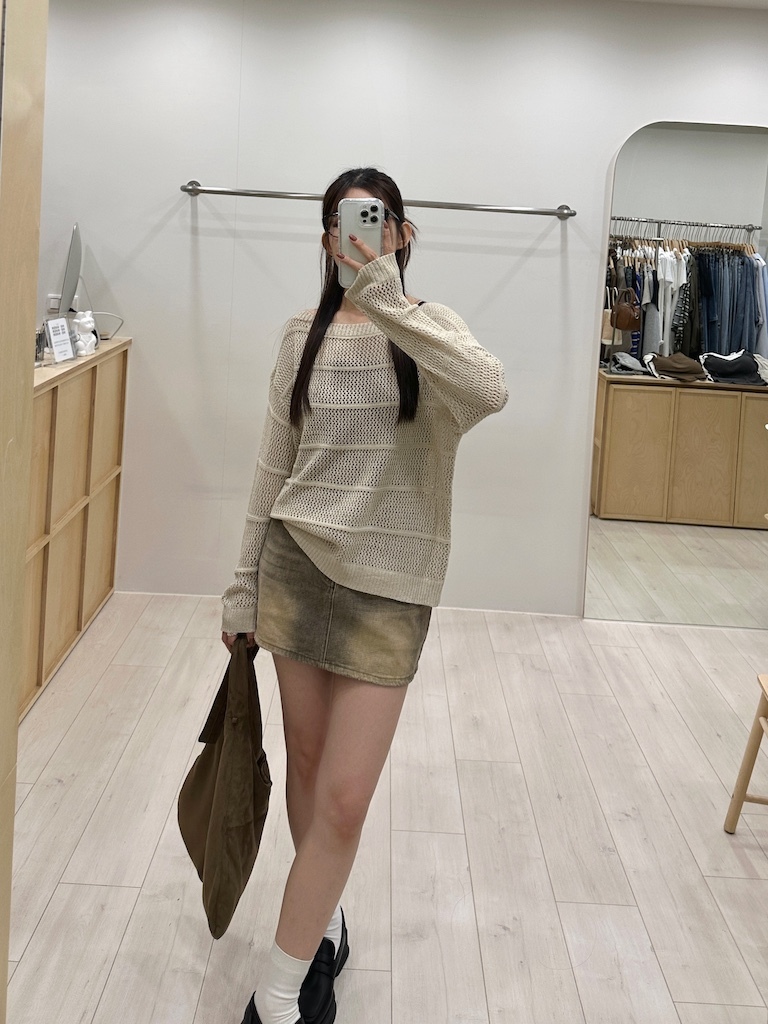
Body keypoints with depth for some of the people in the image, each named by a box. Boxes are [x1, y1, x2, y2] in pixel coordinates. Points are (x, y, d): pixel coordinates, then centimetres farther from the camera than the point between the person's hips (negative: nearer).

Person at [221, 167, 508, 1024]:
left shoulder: (426, 327, -1)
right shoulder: (304, 335, 6)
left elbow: (490, 393, -26)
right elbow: (273, 468, 10)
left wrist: (386, 298, -27)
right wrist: (243, 585, 9)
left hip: (387, 583, -3)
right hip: (296, 564, 3)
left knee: (344, 798, -5)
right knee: (306, 763, 12)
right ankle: (323, 922, 35)